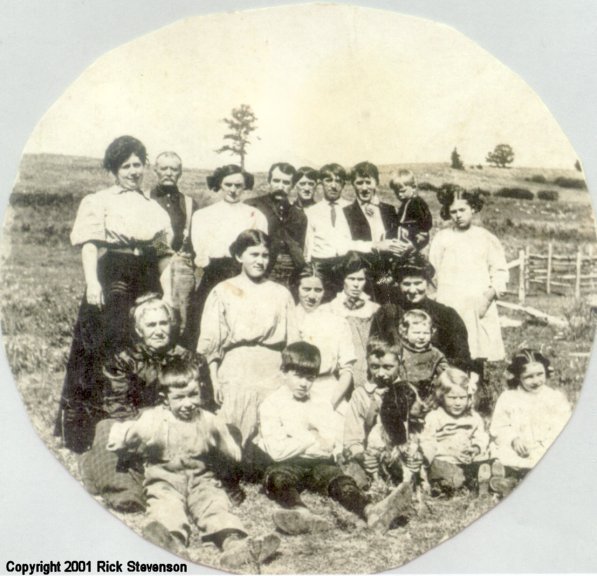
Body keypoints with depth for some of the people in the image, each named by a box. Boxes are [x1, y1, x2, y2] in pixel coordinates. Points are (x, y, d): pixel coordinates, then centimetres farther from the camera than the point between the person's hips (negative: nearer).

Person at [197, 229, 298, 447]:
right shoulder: (223, 292, 8)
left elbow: (292, 342, 11)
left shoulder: (281, 294, 13)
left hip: (272, 377, 1)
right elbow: (211, 341, 5)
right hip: (236, 376, -1)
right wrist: (215, 380, -2)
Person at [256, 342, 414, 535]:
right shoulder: (270, 405, 4)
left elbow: (329, 444, 4)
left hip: (318, 464, 3)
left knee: (338, 478, -26)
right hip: (287, 466, -3)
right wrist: (312, 439, -3)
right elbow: (276, 451, -10)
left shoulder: (320, 406, 18)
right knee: (277, 478, -35)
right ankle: (301, 514, -64)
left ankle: (371, 512, -54)